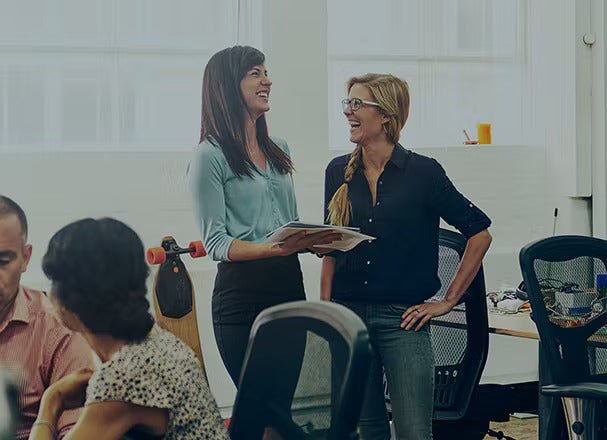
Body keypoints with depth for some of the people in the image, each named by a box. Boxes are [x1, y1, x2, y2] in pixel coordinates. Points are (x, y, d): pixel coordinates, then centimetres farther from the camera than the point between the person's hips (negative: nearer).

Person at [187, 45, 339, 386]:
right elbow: (216, 243, -10)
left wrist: (314, 242, 1)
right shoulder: (210, 156, -4)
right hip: (242, 291, -7)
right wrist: (274, 249, -24)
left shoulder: (279, 150, 17)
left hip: (289, 284, 7)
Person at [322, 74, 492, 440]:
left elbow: (480, 234, -1)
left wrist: (448, 301, -2)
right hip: (348, 314, 4)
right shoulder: (339, 172, 8)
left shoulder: (422, 172, -4)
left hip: (402, 317, -4)